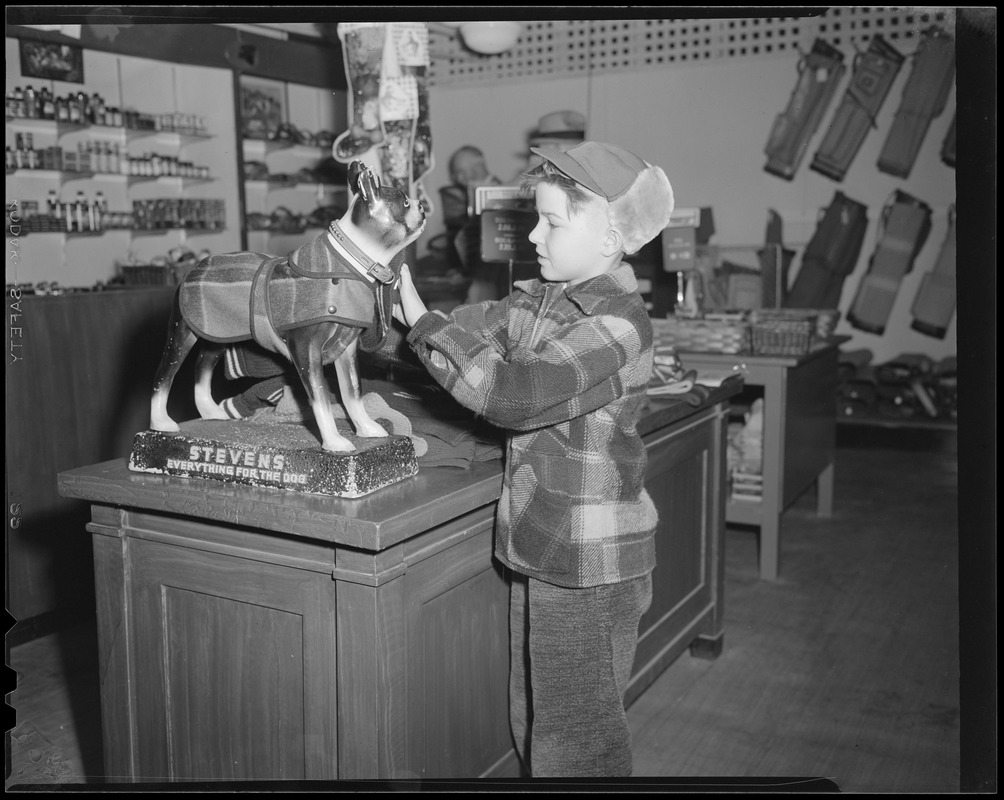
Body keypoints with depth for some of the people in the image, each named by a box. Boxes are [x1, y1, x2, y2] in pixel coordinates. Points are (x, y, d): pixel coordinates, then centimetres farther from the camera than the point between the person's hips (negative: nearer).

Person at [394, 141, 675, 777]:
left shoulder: (620, 323, -22)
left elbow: (518, 394, -29)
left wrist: (423, 323, -23)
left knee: (576, 731, 9)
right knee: (533, 717, 23)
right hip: (539, 551, 8)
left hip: (590, 566, -8)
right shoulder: (537, 298, 5)